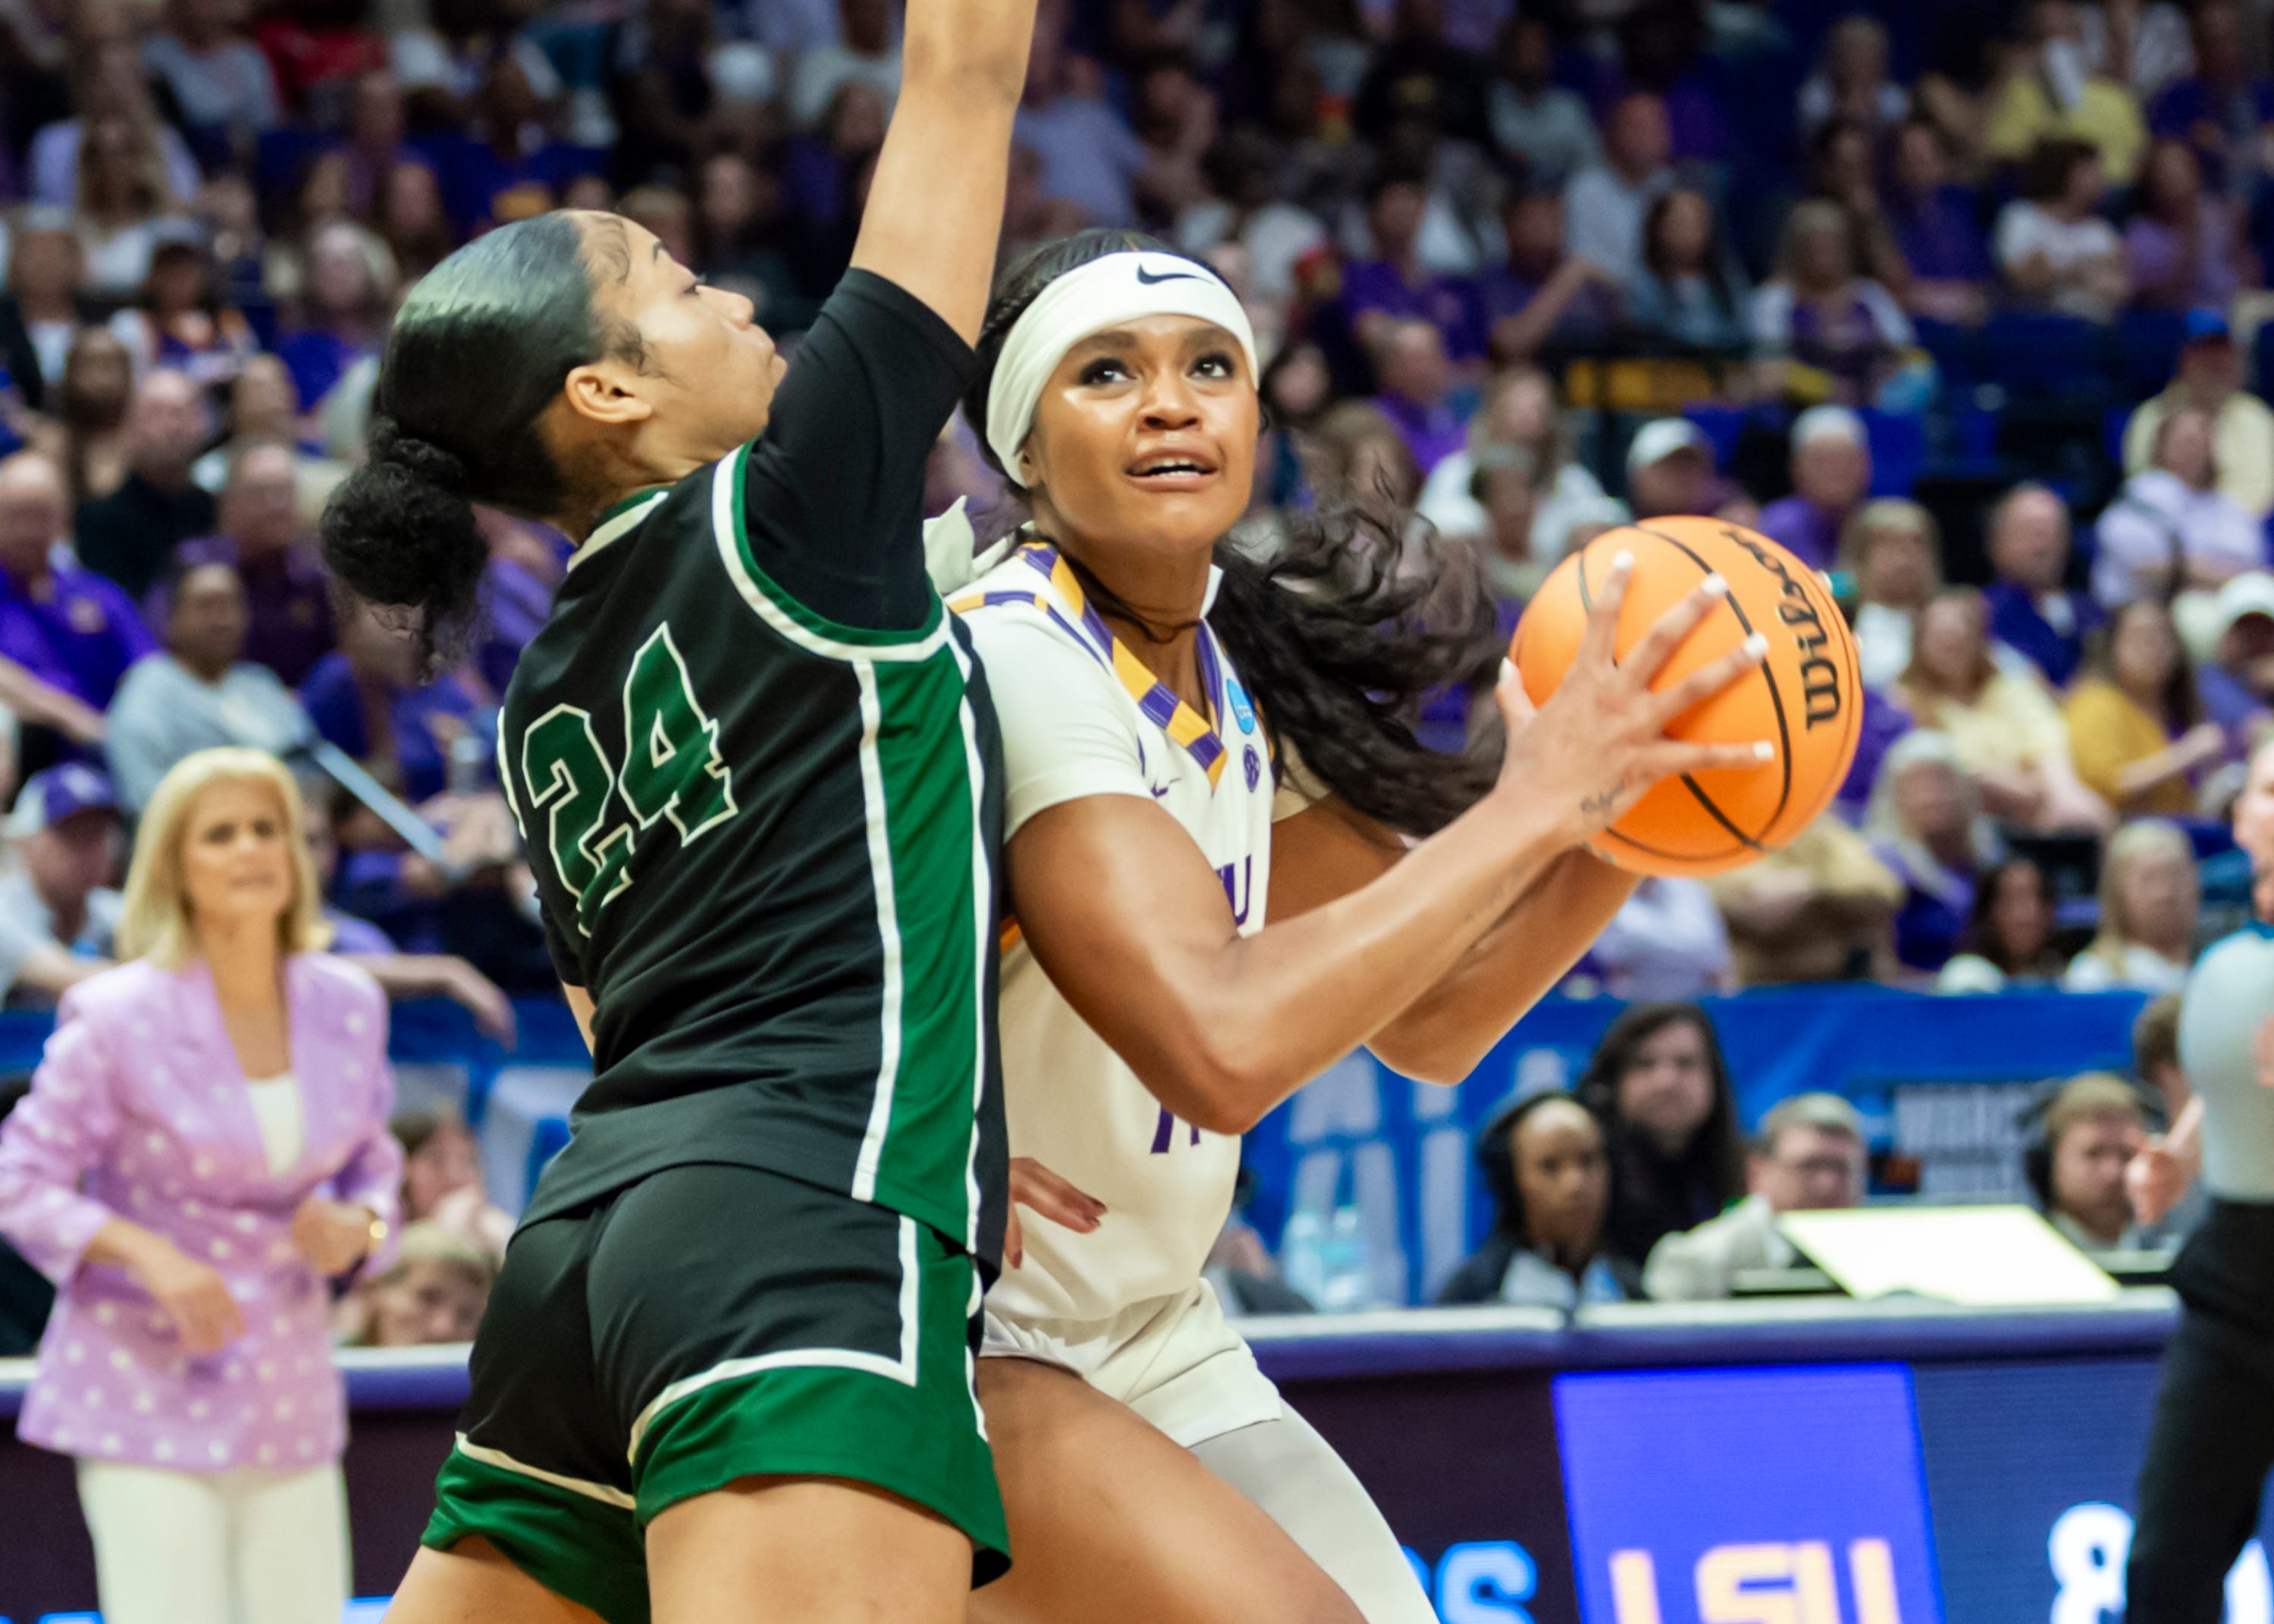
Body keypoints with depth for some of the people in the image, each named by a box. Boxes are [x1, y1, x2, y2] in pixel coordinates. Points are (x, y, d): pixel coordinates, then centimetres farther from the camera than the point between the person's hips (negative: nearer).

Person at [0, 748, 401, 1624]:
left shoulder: (346, 1007, 3)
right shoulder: (119, 1017, -10)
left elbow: (372, 1167, 15)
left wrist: (357, 1228, -8)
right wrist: (148, 1254, -22)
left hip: (291, 1386, 5)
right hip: (147, 1388, -5)